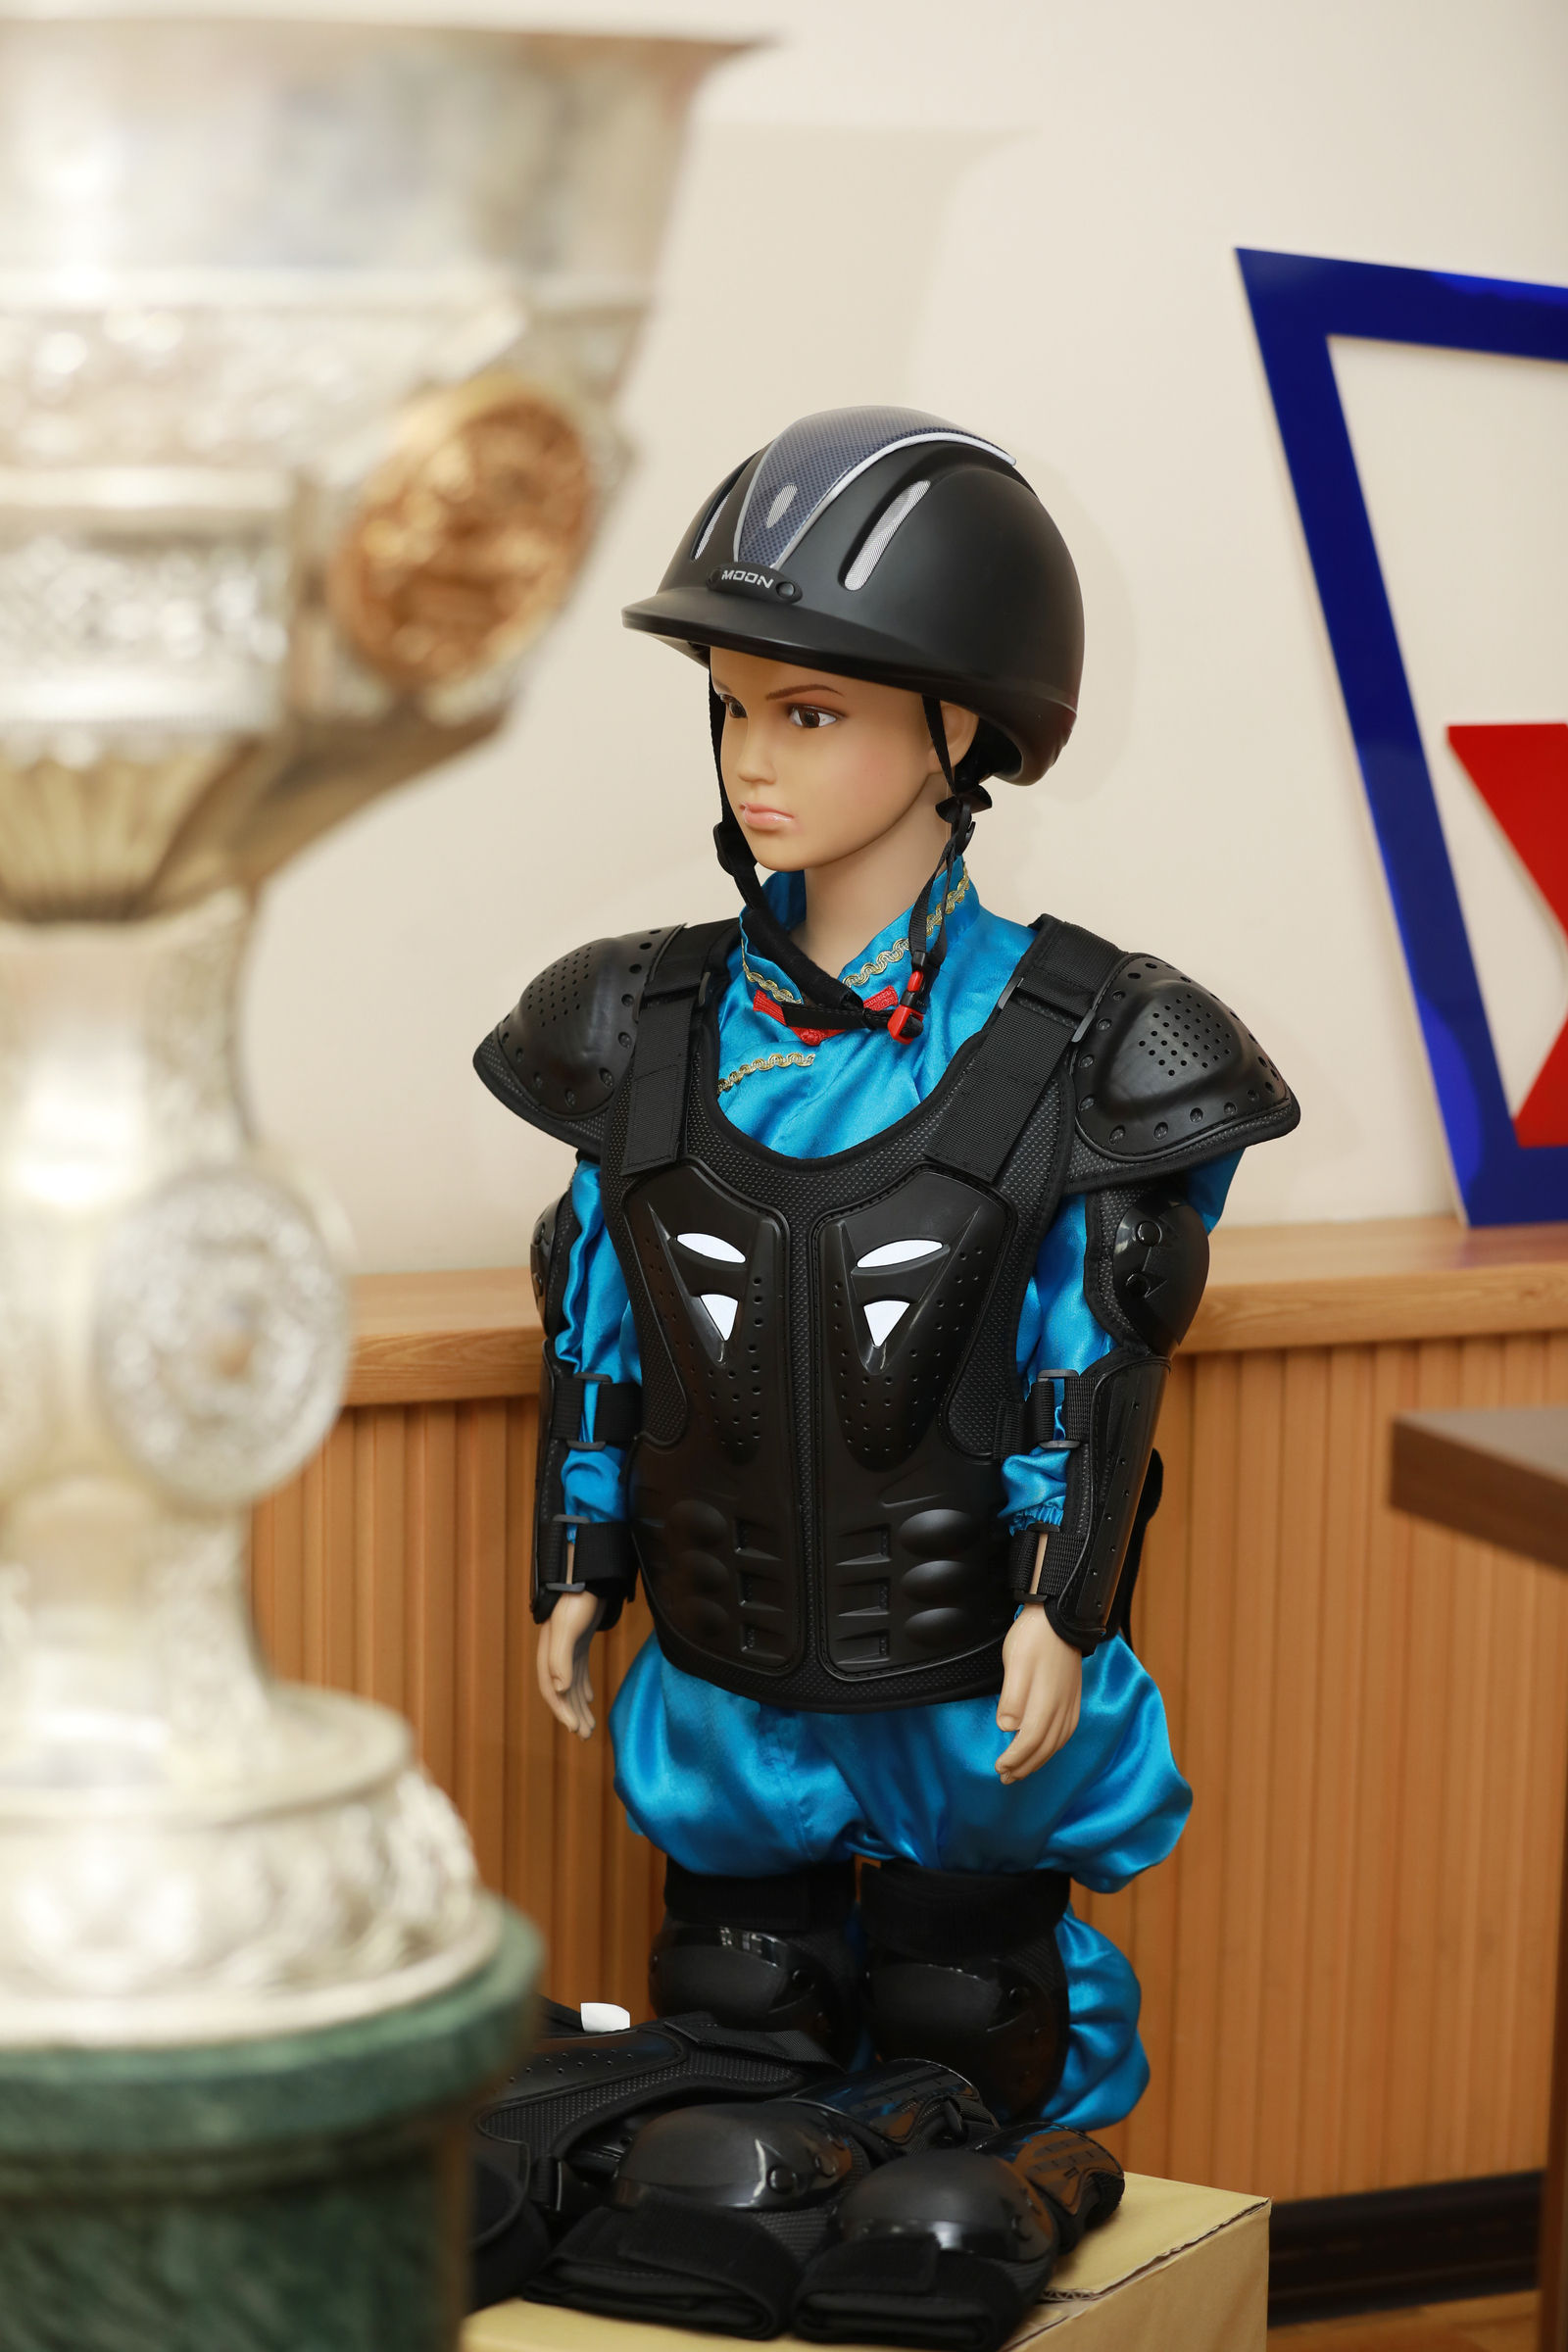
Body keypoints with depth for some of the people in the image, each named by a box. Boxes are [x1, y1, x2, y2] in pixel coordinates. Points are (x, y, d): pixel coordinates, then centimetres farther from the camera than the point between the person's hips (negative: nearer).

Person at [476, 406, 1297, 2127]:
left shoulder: (1068, 1055, -10)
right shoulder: (653, 1034, 0)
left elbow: (1095, 1368, -9)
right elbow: (600, 1336, 7)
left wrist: (1061, 1603, -15)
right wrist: (577, 1572, 7)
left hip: (972, 1689, -3)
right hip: (729, 1689, 3)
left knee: (968, 2055, 10)